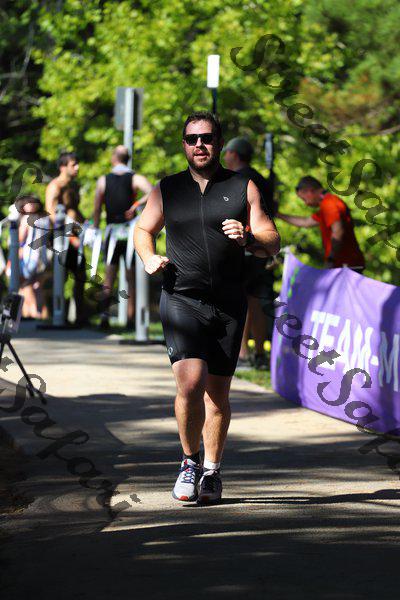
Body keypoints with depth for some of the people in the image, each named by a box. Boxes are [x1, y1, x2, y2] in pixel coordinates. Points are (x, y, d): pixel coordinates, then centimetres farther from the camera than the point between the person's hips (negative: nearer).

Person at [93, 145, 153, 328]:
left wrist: (95, 230, 9)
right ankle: (130, 317, 6)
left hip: (111, 231, 1)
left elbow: (97, 209, 1)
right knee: (131, 277, 7)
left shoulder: (103, 180, 2)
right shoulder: (135, 178, -1)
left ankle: (105, 309, -15)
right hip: (130, 230, 0)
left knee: (109, 274, 6)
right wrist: (136, 205, -14)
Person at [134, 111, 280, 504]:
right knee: (190, 384, -18)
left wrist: (248, 238, -17)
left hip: (228, 305, 1)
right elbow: (143, 229, 24)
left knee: (217, 393, 6)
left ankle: (211, 472, 22)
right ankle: (191, 462, 2)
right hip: (181, 300, -1)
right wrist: (149, 258, 3)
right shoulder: (167, 190, 9)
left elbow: (272, 243, 4)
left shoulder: (242, 188, 6)